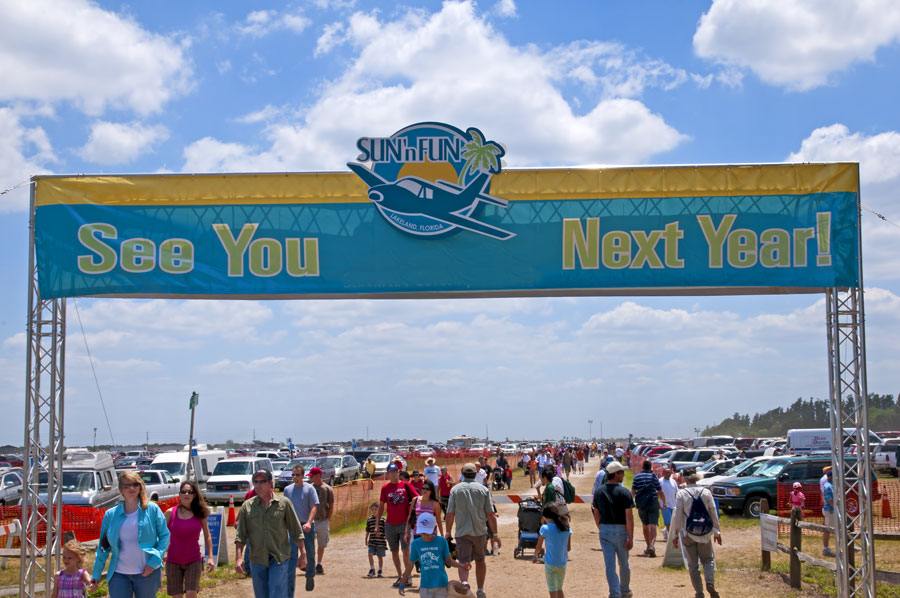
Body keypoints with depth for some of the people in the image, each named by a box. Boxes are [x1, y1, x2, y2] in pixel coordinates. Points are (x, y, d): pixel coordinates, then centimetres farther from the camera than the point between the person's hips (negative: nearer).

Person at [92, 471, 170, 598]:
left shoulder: (152, 509, 1)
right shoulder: (111, 515, 6)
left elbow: (165, 535, 2)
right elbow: (103, 546, 11)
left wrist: (154, 560, -11)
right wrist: (96, 574, 10)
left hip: (147, 572, -1)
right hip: (119, 574, 1)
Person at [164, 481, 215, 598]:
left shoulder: (200, 513, 0)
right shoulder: (170, 513, -2)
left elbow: (207, 536, 7)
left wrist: (210, 557, 1)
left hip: (194, 561, 0)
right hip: (173, 561, 1)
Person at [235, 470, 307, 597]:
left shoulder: (284, 503, -2)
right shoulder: (247, 506, 3)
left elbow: (296, 531, 2)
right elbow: (240, 535, 1)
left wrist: (302, 554, 0)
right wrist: (238, 558, -8)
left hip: (279, 559, -3)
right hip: (257, 560, 3)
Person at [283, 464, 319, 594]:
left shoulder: (309, 488, -3)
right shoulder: (287, 489, 8)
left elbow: (314, 507, -10)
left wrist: (309, 522, -24)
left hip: (307, 526, -2)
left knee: (309, 553, 10)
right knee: (292, 556, -6)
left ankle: (310, 577, 35)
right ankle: (289, 591, -6)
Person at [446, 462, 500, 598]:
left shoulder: (455, 489, -1)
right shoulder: (483, 489, -1)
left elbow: (450, 514, -2)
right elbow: (490, 514, -2)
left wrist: (448, 532, 10)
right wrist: (495, 534, 3)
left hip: (462, 532, -1)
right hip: (480, 531, 1)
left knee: (463, 562, 0)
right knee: (480, 560, 18)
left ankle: (464, 581, -29)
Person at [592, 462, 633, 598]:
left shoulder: (599, 492, 4)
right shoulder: (624, 492, -11)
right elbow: (629, 516, -15)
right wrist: (631, 537, -14)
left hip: (604, 531, 3)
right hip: (621, 530, -3)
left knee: (610, 565, 1)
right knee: (623, 564, 16)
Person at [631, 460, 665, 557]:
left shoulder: (637, 477, 6)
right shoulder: (653, 477, 7)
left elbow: (633, 492, -1)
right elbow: (660, 492, 10)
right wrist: (664, 503, 22)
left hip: (641, 504, 1)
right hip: (653, 503, -1)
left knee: (645, 526, 16)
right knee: (652, 525, -10)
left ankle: (648, 547, 25)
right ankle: (652, 544, -32)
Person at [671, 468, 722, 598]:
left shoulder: (681, 494, -9)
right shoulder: (706, 492, -3)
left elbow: (678, 516, -9)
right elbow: (713, 513, 1)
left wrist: (676, 535, -1)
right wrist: (717, 532, 11)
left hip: (688, 534, -1)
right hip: (705, 533, 1)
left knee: (693, 564, 11)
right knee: (708, 559, 17)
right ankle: (710, 583, -7)